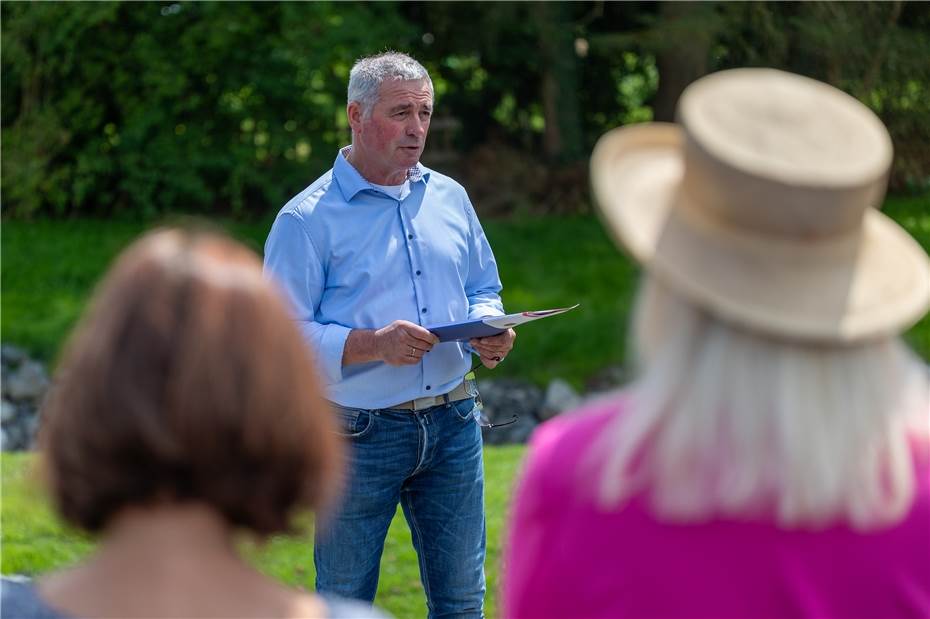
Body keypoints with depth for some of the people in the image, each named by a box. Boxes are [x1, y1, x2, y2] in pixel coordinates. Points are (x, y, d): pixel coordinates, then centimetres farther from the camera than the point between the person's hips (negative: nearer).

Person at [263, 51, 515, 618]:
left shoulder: (449, 198, 10)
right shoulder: (308, 219, -8)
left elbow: (483, 289, 21)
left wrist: (490, 333, -3)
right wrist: (372, 344, -26)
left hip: (452, 423, 5)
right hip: (360, 434, -5)